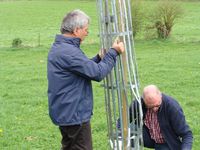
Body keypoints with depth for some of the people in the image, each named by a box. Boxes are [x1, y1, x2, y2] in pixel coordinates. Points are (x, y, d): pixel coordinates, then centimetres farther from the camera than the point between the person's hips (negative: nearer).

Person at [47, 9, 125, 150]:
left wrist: (99, 57, 8)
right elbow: (97, 73, -21)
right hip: (74, 114, -10)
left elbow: (85, 68, 20)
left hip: (65, 112, 10)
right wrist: (114, 52, -11)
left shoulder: (59, 47, 10)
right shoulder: (68, 52, -23)